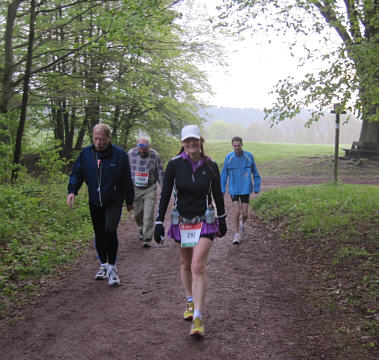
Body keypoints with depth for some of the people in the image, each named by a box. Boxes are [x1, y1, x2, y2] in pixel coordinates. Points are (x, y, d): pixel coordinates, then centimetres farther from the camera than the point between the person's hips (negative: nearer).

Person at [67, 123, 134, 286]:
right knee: (99, 234, 12)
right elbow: (76, 174, 7)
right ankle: (103, 265, 30)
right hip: (95, 203, 4)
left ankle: (112, 267, -5)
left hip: (114, 201, -4)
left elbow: (127, 180, -1)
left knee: (110, 231, -19)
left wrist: (129, 201, 4)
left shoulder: (119, 154, -8)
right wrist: (72, 190, -11)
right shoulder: (86, 153, 0)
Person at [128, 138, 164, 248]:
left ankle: (147, 239, -2)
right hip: (135, 188, 2)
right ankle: (141, 230, 40)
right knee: (137, 214, 11)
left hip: (150, 189, -2)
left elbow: (160, 174, 1)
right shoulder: (131, 154, -4)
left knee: (149, 215, -9)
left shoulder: (155, 155, -8)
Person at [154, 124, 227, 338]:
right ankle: (191, 302, 38)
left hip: (205, 222, -2)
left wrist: (222, 219, 16)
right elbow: (165, 194, -4)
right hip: (182, 222, 2)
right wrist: (159, 222, -7)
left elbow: (217, 193, 7)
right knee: (186, 265, 16)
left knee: (198, 266, -14)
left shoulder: (211, 166, -5)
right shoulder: (174, 164, -6)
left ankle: (198, 318, -14)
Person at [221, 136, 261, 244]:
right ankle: (237, 235, 9)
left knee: (244, 214, 2)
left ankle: (242, 224, 36)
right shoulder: (228, 158, -4)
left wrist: (257, 187, 6)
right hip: (233, 189, 0)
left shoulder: (249, 156, -5)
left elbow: (255, 173, 5)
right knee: (236, 212, -6)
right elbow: (224, 174, 4)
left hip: (245, 189, 0)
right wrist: (222, 190, 3)